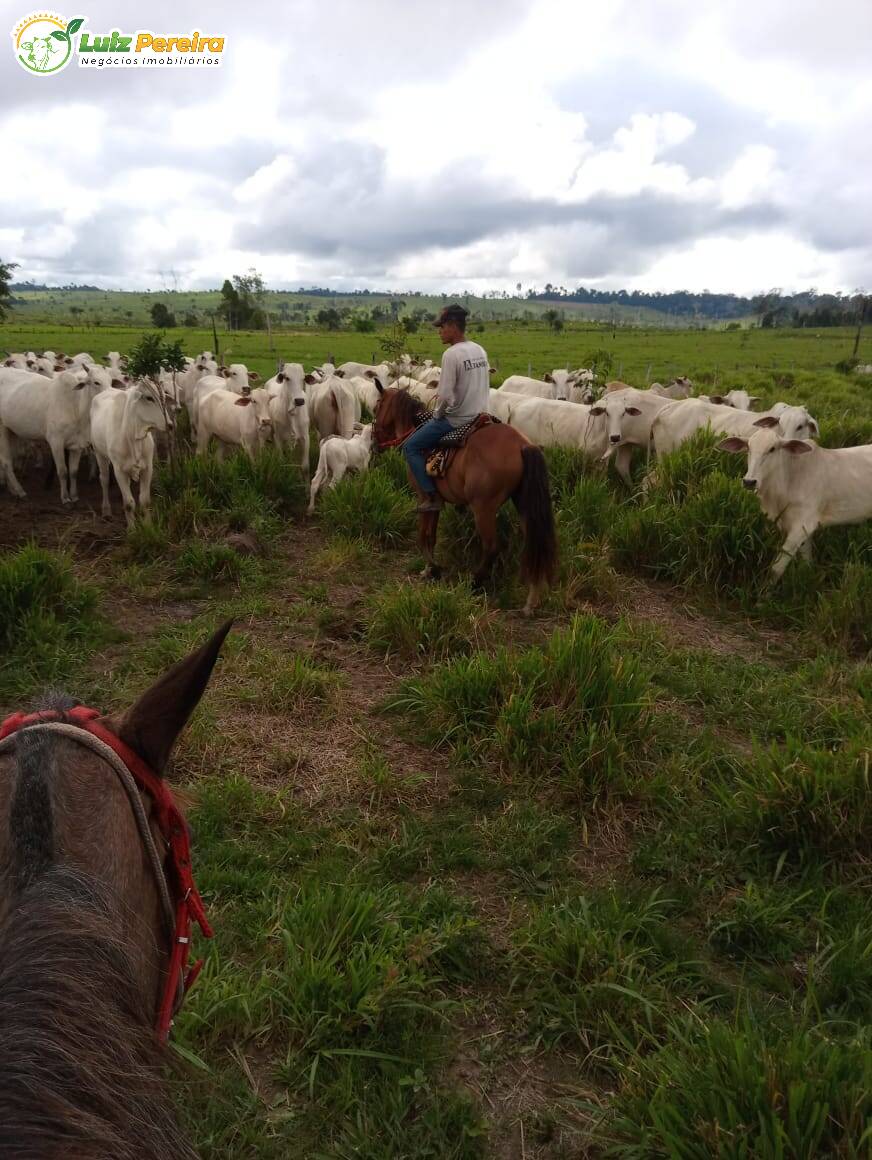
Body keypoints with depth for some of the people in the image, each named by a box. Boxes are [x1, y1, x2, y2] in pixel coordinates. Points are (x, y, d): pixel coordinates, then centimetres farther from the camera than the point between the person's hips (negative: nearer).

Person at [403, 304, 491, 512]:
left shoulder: (451, 354, -20)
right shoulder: (480, 350, 6)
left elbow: (445, 395, -23)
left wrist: (437, 415, -4)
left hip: (457, 420, -9)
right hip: (480, 416, 9)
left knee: (410, 447, 2)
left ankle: (431, 497, -2)